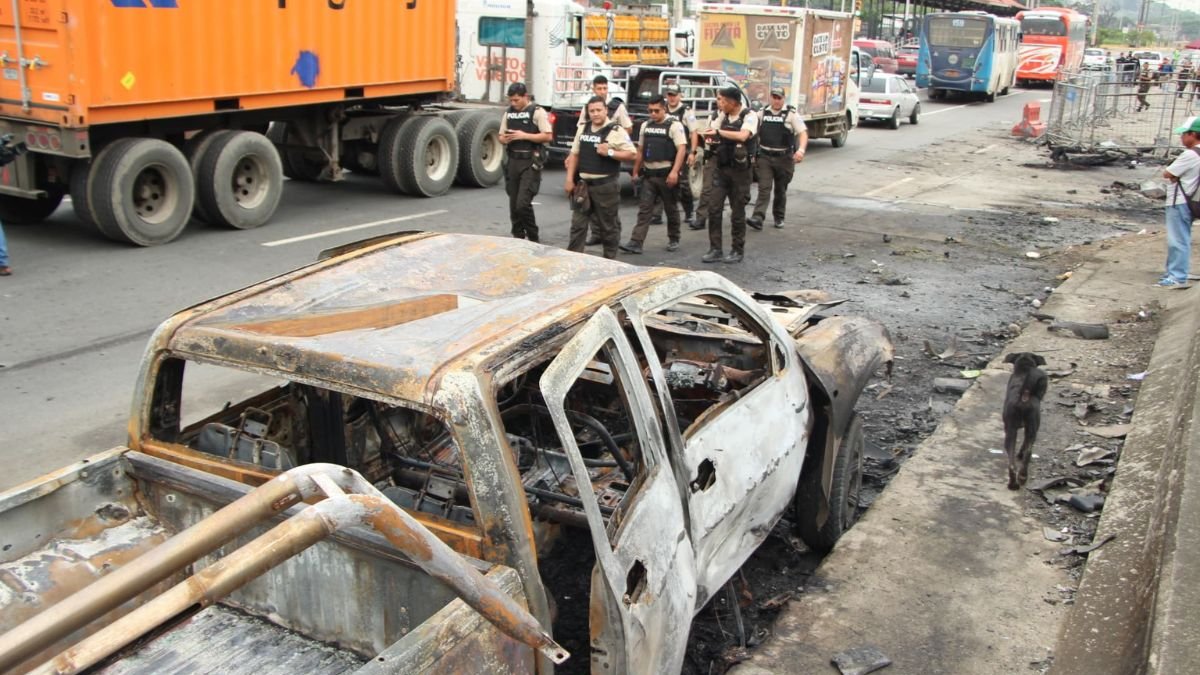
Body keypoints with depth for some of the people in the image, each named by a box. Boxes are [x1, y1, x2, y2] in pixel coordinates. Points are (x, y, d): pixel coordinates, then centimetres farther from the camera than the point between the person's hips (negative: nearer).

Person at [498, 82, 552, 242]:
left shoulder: (537, 112, -5)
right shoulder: (508, 113, 12)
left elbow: (548, 136, -12)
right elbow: (501, 136, 19)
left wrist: (524, 136, -18)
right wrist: (505, 139, -5)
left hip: (530, 163, -6)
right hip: (512, 161, 6)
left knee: (523, 203, -13)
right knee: (513, 204, 8)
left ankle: (533, 238, 5)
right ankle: (518, 238, 19)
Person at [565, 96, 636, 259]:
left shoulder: (616, 131, -8)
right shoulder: (583, 129, 11)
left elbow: (632, 154, -10)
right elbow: (574, 154, 15)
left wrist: (610, 152, -19)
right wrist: (570, 179, 9)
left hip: (606, 186, -5)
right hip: (583, 184, 5)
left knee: (608, 225, 5)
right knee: (578, 223, 6)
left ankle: (610, 259, 15)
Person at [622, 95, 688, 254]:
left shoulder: (674, 125, -7)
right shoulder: (646, 126, 12)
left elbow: (682, 149, -15)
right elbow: (640, 150, 20)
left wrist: (675, 172, -25)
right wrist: (635, 171, 18)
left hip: (667, 174, -5)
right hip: (648, 174, 5)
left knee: (671, 209, 8)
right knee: (644, 209, -1)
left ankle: (673, 240, 23)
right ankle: (636, 242, -5)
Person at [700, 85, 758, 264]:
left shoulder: (749, 116, -12)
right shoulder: (723, 115, 7)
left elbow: (743, 136, -29)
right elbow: (709, 131, 14)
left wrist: (718, 132, -26)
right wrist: (710, 137, -9)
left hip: (739, 170, -6)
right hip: (721, 168, 6)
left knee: (737, 213, 3)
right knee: (714, 209, 1)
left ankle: (738, 251, 14)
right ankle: (715, 249, 8)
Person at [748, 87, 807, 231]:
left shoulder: (791, 114, -3)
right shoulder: (762, 114, 7)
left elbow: (803, 133, -9)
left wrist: (801, 149, -26)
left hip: (784, 158, -1)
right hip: (765, 157, 1)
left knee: (780, 190, 10)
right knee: (764, 188, -9)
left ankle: (779, 218, 24)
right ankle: (758, 218, -18)